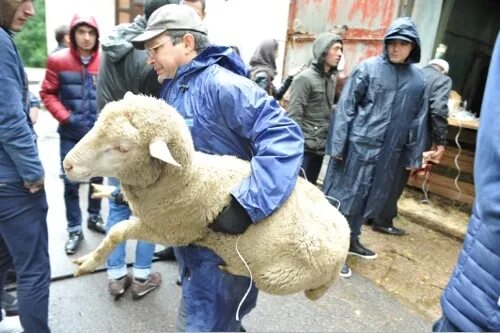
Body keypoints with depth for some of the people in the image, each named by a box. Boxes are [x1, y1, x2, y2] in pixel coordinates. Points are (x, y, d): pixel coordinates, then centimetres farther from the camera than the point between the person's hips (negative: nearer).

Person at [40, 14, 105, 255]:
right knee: (71, 181, 2)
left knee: (97, 177, 14)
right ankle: (74, 229, 16)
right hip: (71, 133, -1)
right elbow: (48, 93, -1)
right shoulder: (58, 60, -4)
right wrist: (66, 117, -12)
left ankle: (94, 217, 34)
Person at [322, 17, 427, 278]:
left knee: (370, 199, 15)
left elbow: (417, 121, 12)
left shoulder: (418, 80, 7)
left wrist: (413, 156, 12)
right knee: (344, 195, 2)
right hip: (358, 145, -5)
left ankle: (351, 240, 34)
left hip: (389, 152, 5)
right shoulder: (368, 68, -5)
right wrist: (338, 144, -12)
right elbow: (346, 107, -7)